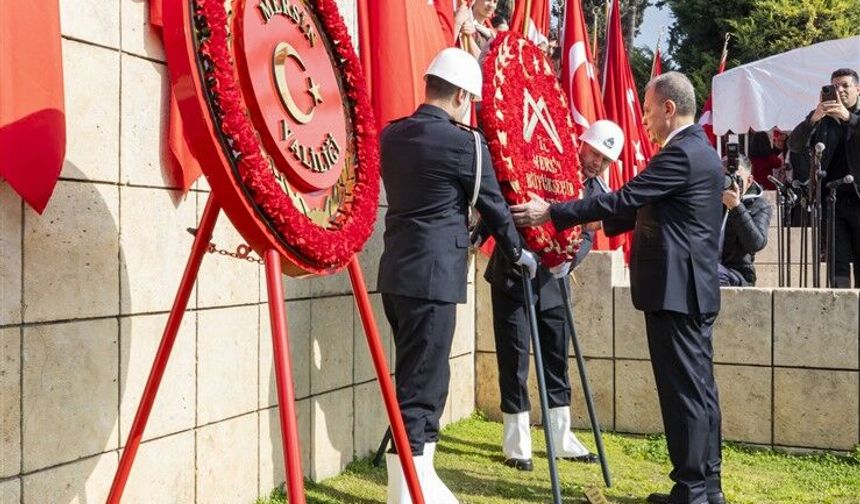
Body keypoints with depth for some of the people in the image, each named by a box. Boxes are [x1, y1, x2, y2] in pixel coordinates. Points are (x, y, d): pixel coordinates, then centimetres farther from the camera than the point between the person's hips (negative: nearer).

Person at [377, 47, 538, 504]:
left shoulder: (391, 135, 9)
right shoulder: (465, 143, -10)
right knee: (421, 387, -3)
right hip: (432, 277, -7)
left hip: (397, 273, 8)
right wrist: (518, 252, 18)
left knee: (414, 380, 16)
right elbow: (493, 206, 1)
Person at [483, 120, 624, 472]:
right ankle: (516, 441, 8)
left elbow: (586, 237, -2)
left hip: (553, 280, 5)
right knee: (515, 358, -2)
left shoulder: (598, 192, 4)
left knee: (557, 358, 10)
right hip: (513, 275, -5)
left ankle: (560, 437, 21)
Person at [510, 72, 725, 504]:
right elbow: (647, 207, 21)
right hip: (694, 288, 10)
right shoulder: (700, 151, 17)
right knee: (699, 387, 13)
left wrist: (551, 213, -13)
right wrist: (605, 221, 23)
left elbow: (624, 198, -18)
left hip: (674, 289, -10)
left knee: (683, 390, -4)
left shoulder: (680, 153, -15)